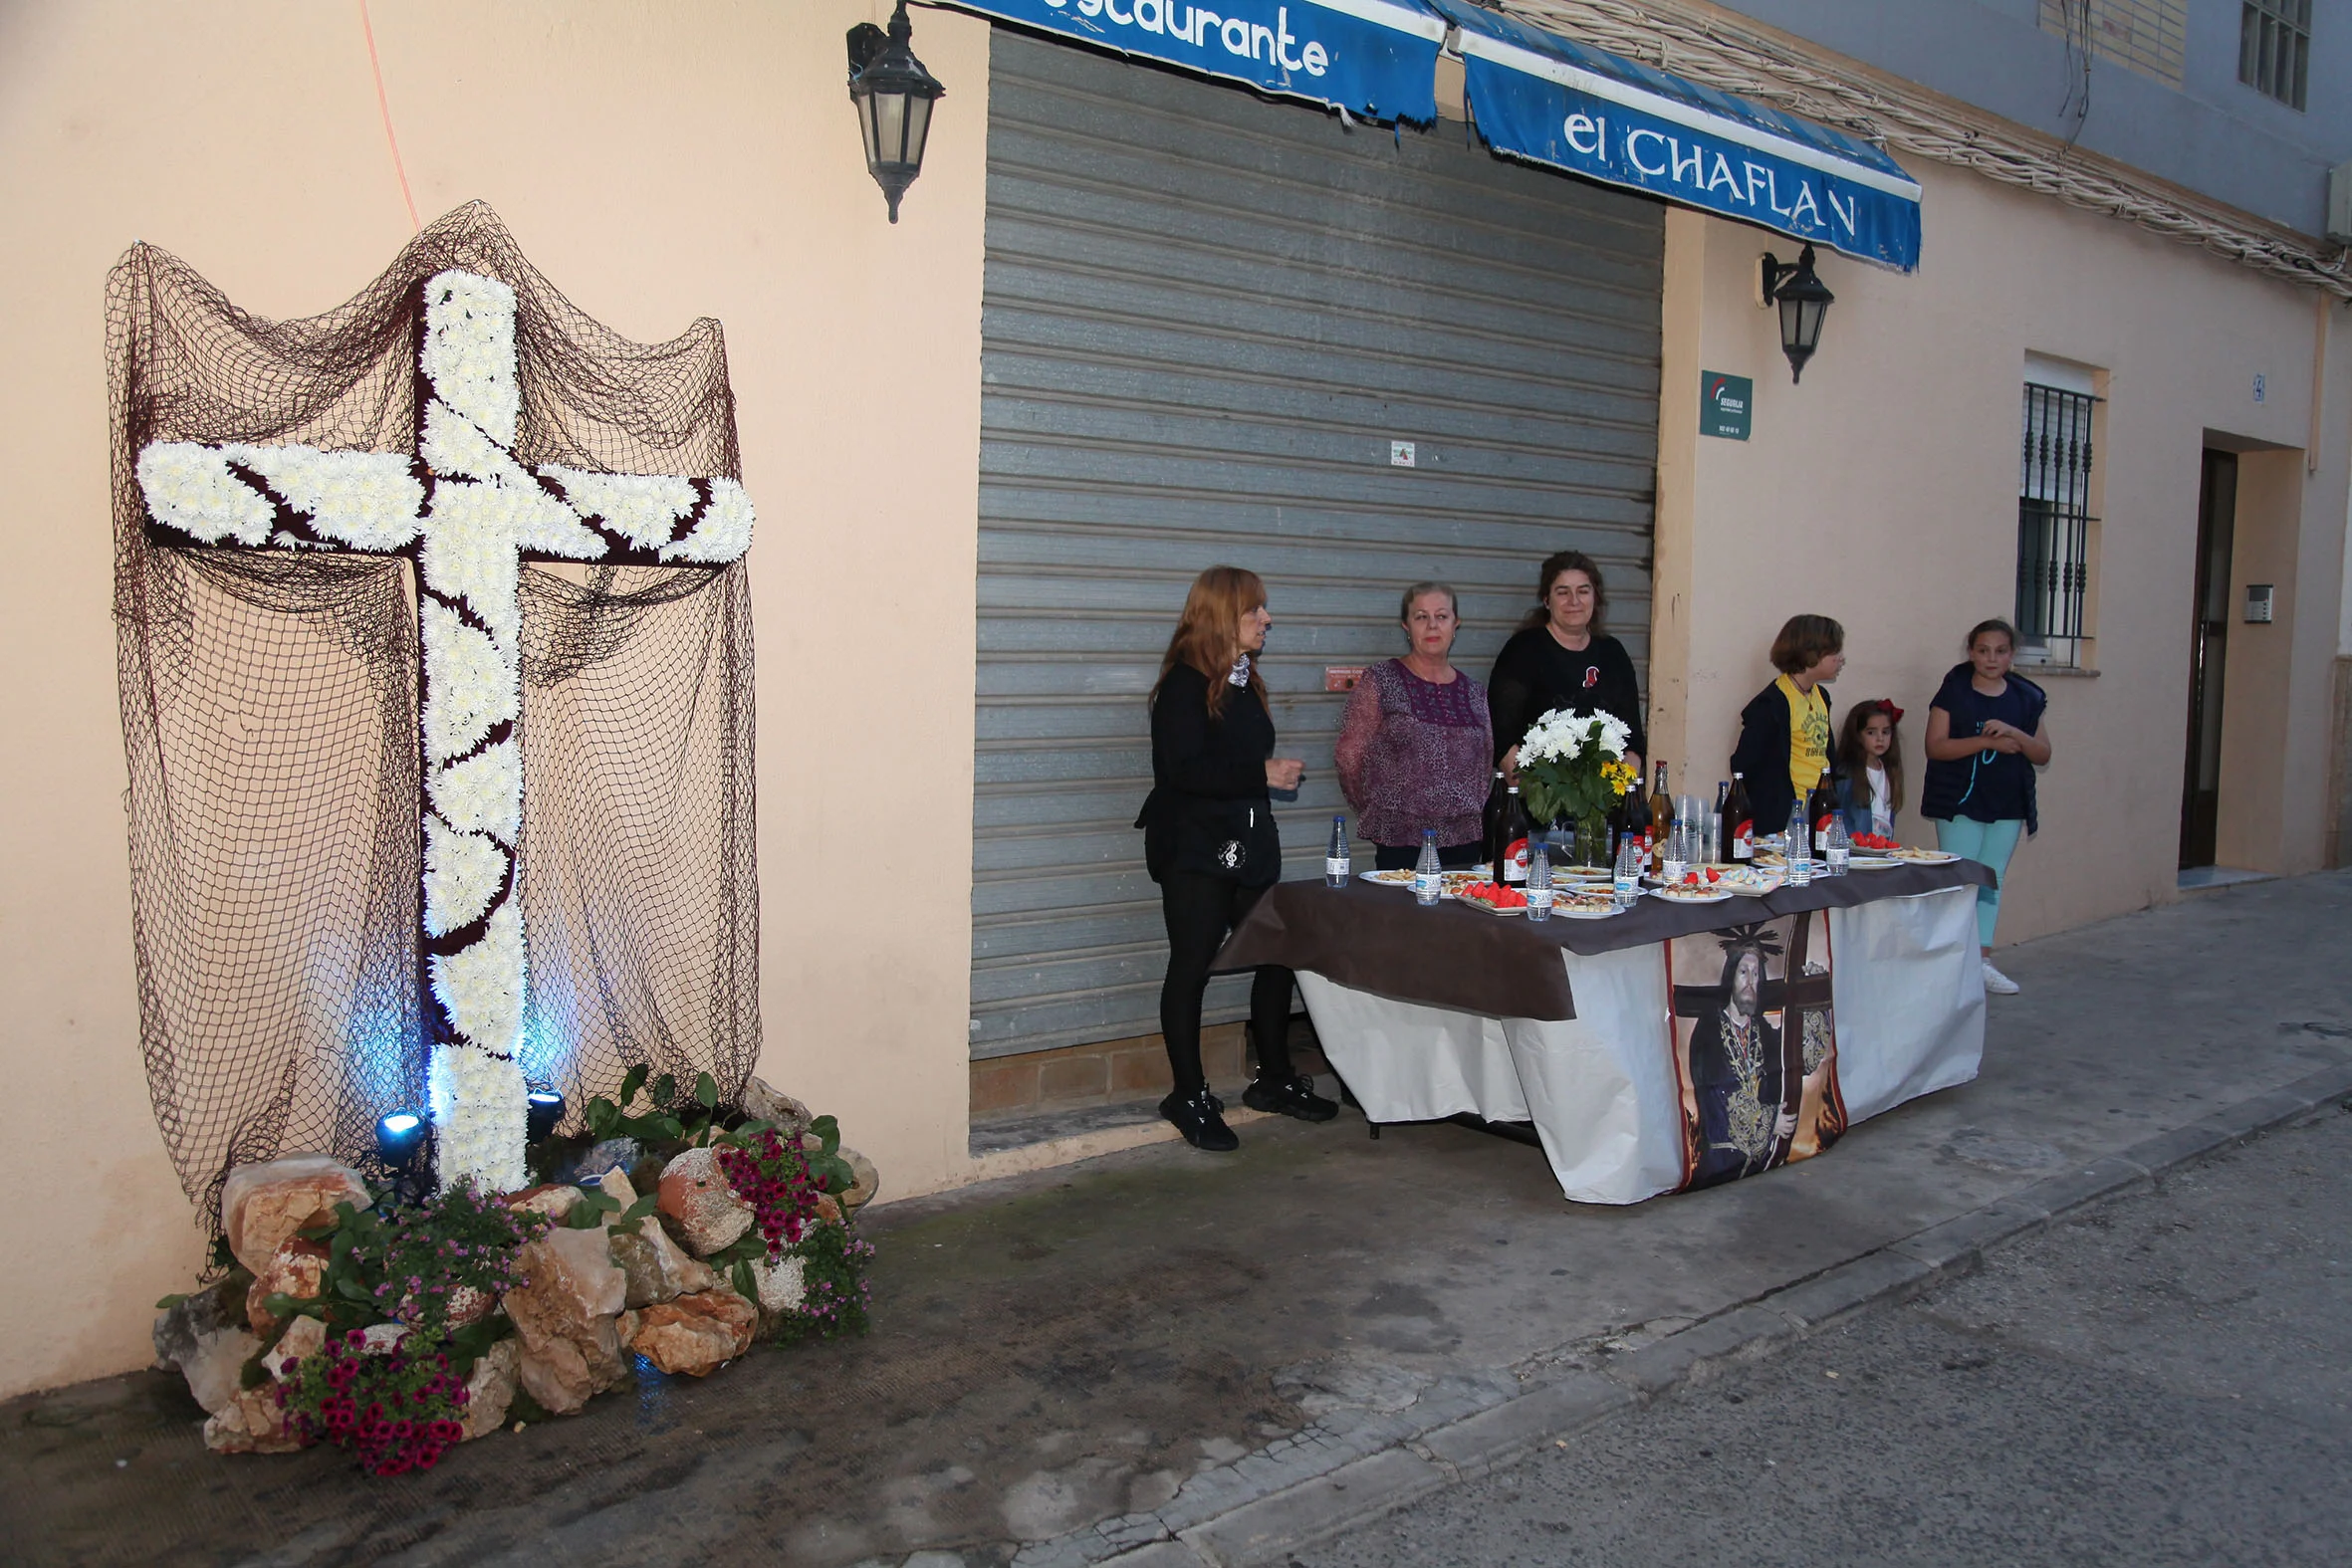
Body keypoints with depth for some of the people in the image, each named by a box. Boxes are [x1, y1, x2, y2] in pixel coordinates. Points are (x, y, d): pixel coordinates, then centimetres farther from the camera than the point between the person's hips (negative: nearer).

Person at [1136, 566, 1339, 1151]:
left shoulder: (1243, 681, 15)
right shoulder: (1185, 683, -12)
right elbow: (1180, 769, -23)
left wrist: (1278, 772, 9)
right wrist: (1261, 774, -21)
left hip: (1248, 844, 8)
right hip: (1195, 848, -8)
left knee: (1276, 955, 8)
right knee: (1192, 966, 1)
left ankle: (1274, 1080, 25)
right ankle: (1189, 1096, 13)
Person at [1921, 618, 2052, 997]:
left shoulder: (2029, 698, 9)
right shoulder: (1953, 692, -2)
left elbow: (2043, 755, 6)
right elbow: (1935, 746, -9)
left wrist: (2014, 734, -13)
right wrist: (1987, 741, -18)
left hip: (2008, 804, 4)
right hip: (1960, 802, -4)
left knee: (1992, 881, 8)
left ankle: (1982, 960, 13)